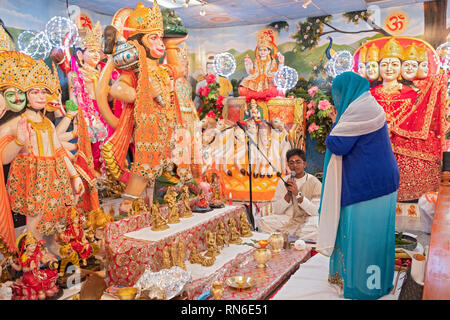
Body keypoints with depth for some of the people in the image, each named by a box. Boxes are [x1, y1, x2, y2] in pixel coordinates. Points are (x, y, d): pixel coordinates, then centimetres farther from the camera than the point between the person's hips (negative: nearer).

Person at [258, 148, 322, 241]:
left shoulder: (315, 183, -1)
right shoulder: (283, 182, 8)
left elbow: (316, 211, -11)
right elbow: (277, 211, 2)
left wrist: (298, 194, -21)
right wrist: (288, 194, -14)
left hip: (307, 219, -2)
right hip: (287, 219, 2)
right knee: (263, 222, -24)